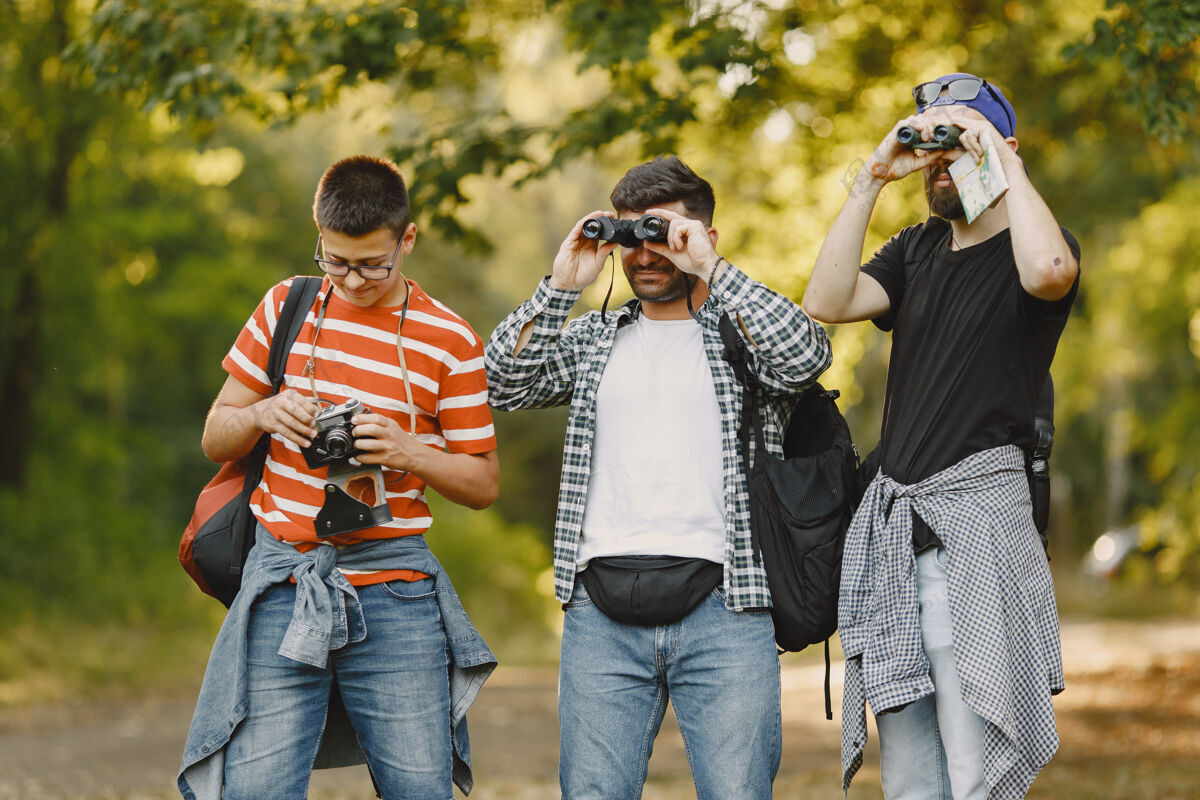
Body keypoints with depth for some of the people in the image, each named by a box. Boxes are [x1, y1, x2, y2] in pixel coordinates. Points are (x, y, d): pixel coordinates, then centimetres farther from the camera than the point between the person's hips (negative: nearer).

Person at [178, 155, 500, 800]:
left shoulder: (449, 340, 2)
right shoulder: (289, 306, 9)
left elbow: (483, 483, 7)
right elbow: (216, 439, 15)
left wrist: (409, 453, -12)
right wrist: (262, 415, -7)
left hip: (395, 589, -1)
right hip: (283, 585, 1)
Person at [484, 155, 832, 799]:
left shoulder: (748, 329, 10)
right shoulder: (594, 339, 19)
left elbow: (806, 355, -11)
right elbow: (504, 384, 8)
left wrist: (710, 270, -11)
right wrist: (562, 285, 0)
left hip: (722, 607, -2)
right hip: (602, 612, 3)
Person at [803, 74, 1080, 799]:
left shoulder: (1039, 247, 0)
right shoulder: (914, 253, 18)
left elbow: (1047, 270, -26)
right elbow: (826, 303, 1)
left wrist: (1001, 155, -13)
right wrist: (874, 177, -2)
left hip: (977, 518, -6)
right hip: (891, 518, 6)